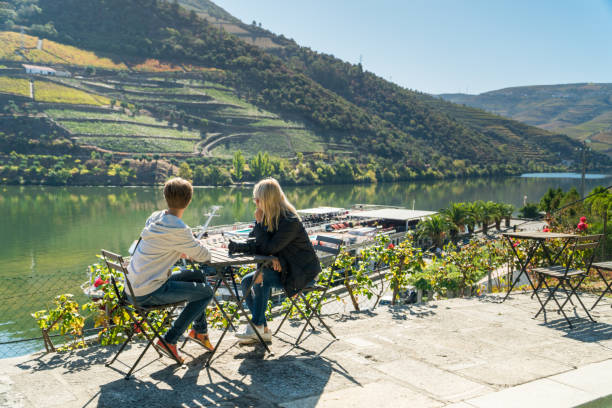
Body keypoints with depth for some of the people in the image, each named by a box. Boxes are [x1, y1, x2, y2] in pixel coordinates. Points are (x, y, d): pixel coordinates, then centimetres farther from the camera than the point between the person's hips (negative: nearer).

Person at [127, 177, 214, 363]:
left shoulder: (155, 217, 4)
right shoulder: (177, 229, -23)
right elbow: (203, 256, -12)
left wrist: (184, 251, 5)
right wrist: (197, 245, 9)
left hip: (135, 286, 9)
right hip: (148, 294, -9)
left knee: (198, 276, 18)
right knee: (206, 292, -1)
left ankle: (200, 330, 31)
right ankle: (169, 341, 3)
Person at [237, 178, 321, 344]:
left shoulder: (290, 221, -24)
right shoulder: (268, 217, 2)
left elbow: (268, 248, -27)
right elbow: (253, 244, -1)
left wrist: (259, 222, -21)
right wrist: (272, 257, -19)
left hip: (302, 273, -9)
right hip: (283, 267, 9)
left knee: (261, 278, -28)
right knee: (246, 282, -1)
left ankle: (258, 327, -16)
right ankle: (263, 330, -2)